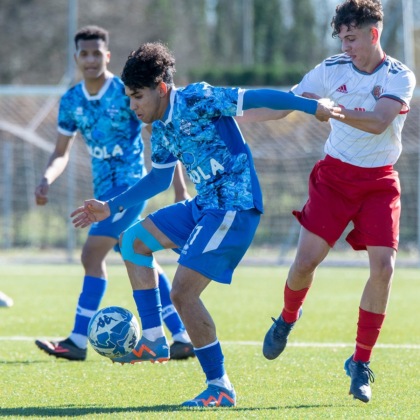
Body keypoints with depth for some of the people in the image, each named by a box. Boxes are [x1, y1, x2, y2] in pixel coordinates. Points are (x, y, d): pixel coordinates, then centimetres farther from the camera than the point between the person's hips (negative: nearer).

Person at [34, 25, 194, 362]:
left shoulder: (127, 93, -11)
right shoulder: (71, 101, 5)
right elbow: (62, 153, 11)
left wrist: (180, 187, -9)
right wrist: (47, 179, -9)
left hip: (130, 185, -7)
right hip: (104, 191, 7)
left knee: (93, 254, -15)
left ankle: (78, 341, -12)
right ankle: (182, 338, 17)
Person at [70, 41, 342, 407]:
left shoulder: (196, 100, -13)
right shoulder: (161, 130, 13)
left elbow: (256, 97, -14)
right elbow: (159, 179, 29)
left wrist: (313, 107, -16)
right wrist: (112, 208, 28)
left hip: (235, 206, -10)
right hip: (205, 205, 10)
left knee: (183, 293, -14)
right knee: (134, 240, 17)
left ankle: (220, 387, -6)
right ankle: (154, 340, 13)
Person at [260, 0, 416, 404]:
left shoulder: (400, 77, -7)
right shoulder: (331, 70, -1)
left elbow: (378, 122, -23)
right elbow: (284, 105, 1)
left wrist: (332, 109, -36)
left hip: (379, 182, -1)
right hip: (335, 175, 1)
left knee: (383, 267, -14)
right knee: (305, 260, -9)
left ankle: (360, 364, 0)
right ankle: (287, 318, 26)